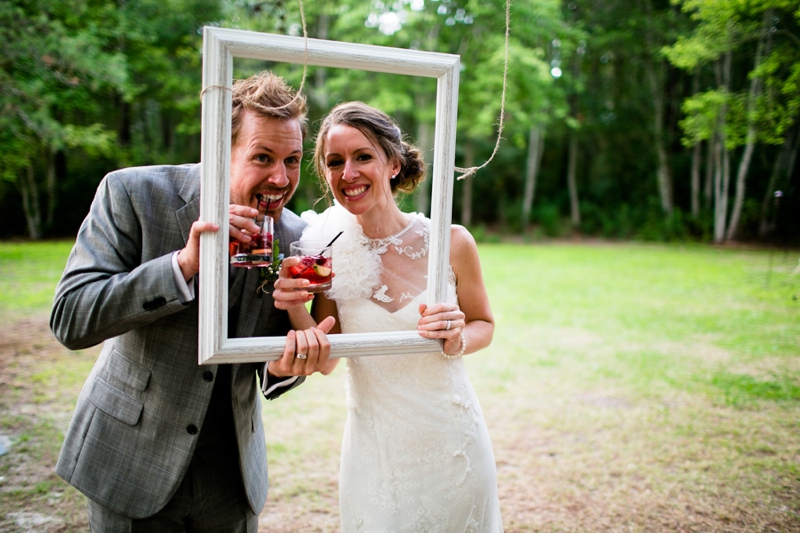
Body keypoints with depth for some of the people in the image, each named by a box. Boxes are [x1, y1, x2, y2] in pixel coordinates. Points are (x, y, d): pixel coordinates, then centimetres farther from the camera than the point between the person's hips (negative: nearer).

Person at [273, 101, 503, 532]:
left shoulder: (450, 242, -13)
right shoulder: (329, 252, -11)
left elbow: (483, 325, 3)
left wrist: (458, 340, -18)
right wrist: (296, 312, -22)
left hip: (451, 442, 0)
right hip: (374, 448, 0)